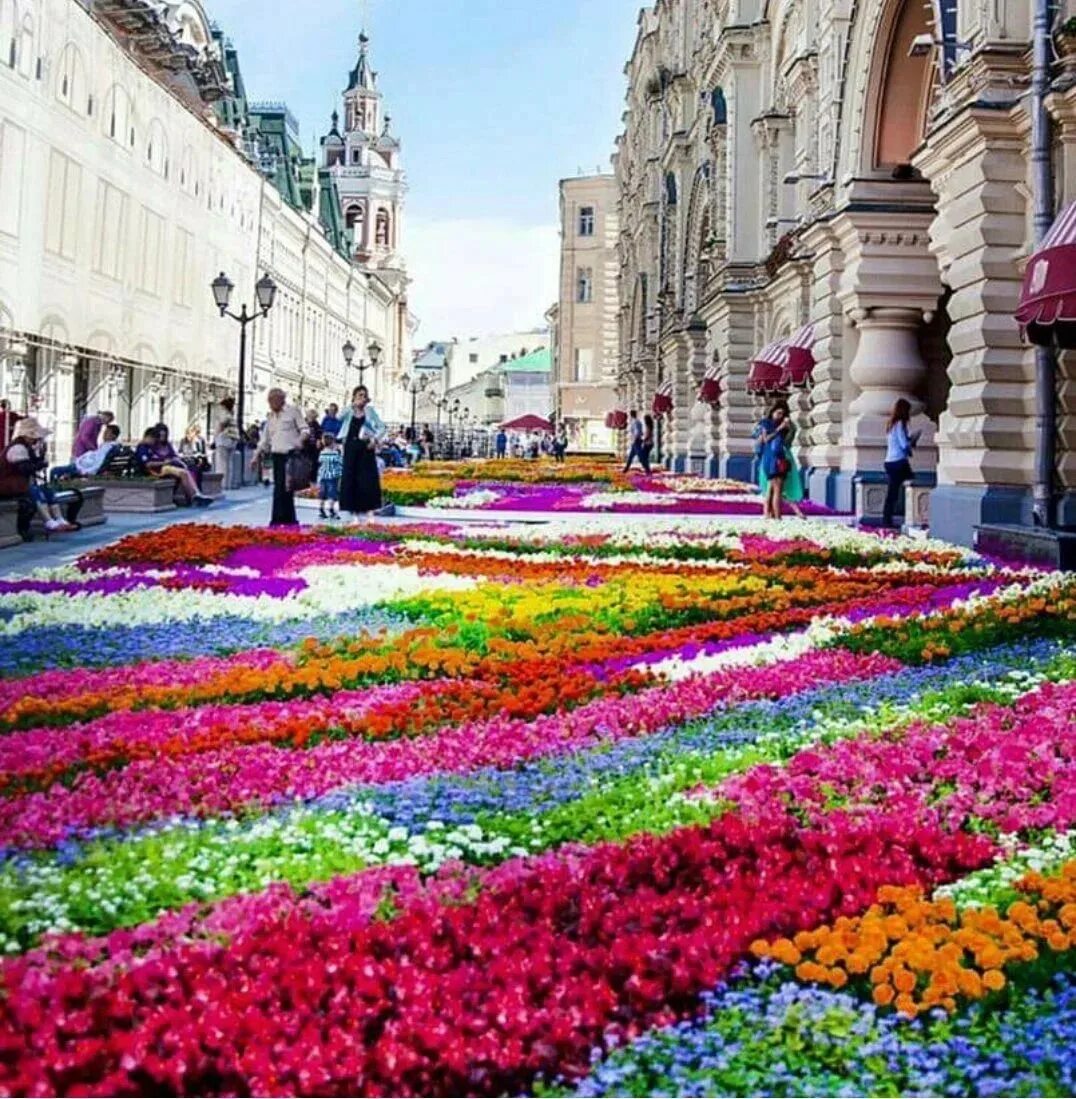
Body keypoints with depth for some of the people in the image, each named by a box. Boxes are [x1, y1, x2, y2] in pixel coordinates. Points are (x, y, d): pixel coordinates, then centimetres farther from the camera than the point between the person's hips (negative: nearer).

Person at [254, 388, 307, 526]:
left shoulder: (292, 411, 3)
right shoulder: (270, 417, 19)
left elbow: (304, 429, 0)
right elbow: (265, 439, 23)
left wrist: (300, 440, -20)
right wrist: (256, 456, 17)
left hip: (291, 454, -6)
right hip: (277, 455, 6)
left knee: (283, 489, -11)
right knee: (279, 490, 3)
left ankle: (278, 521, -9)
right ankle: (290, 521, 9)